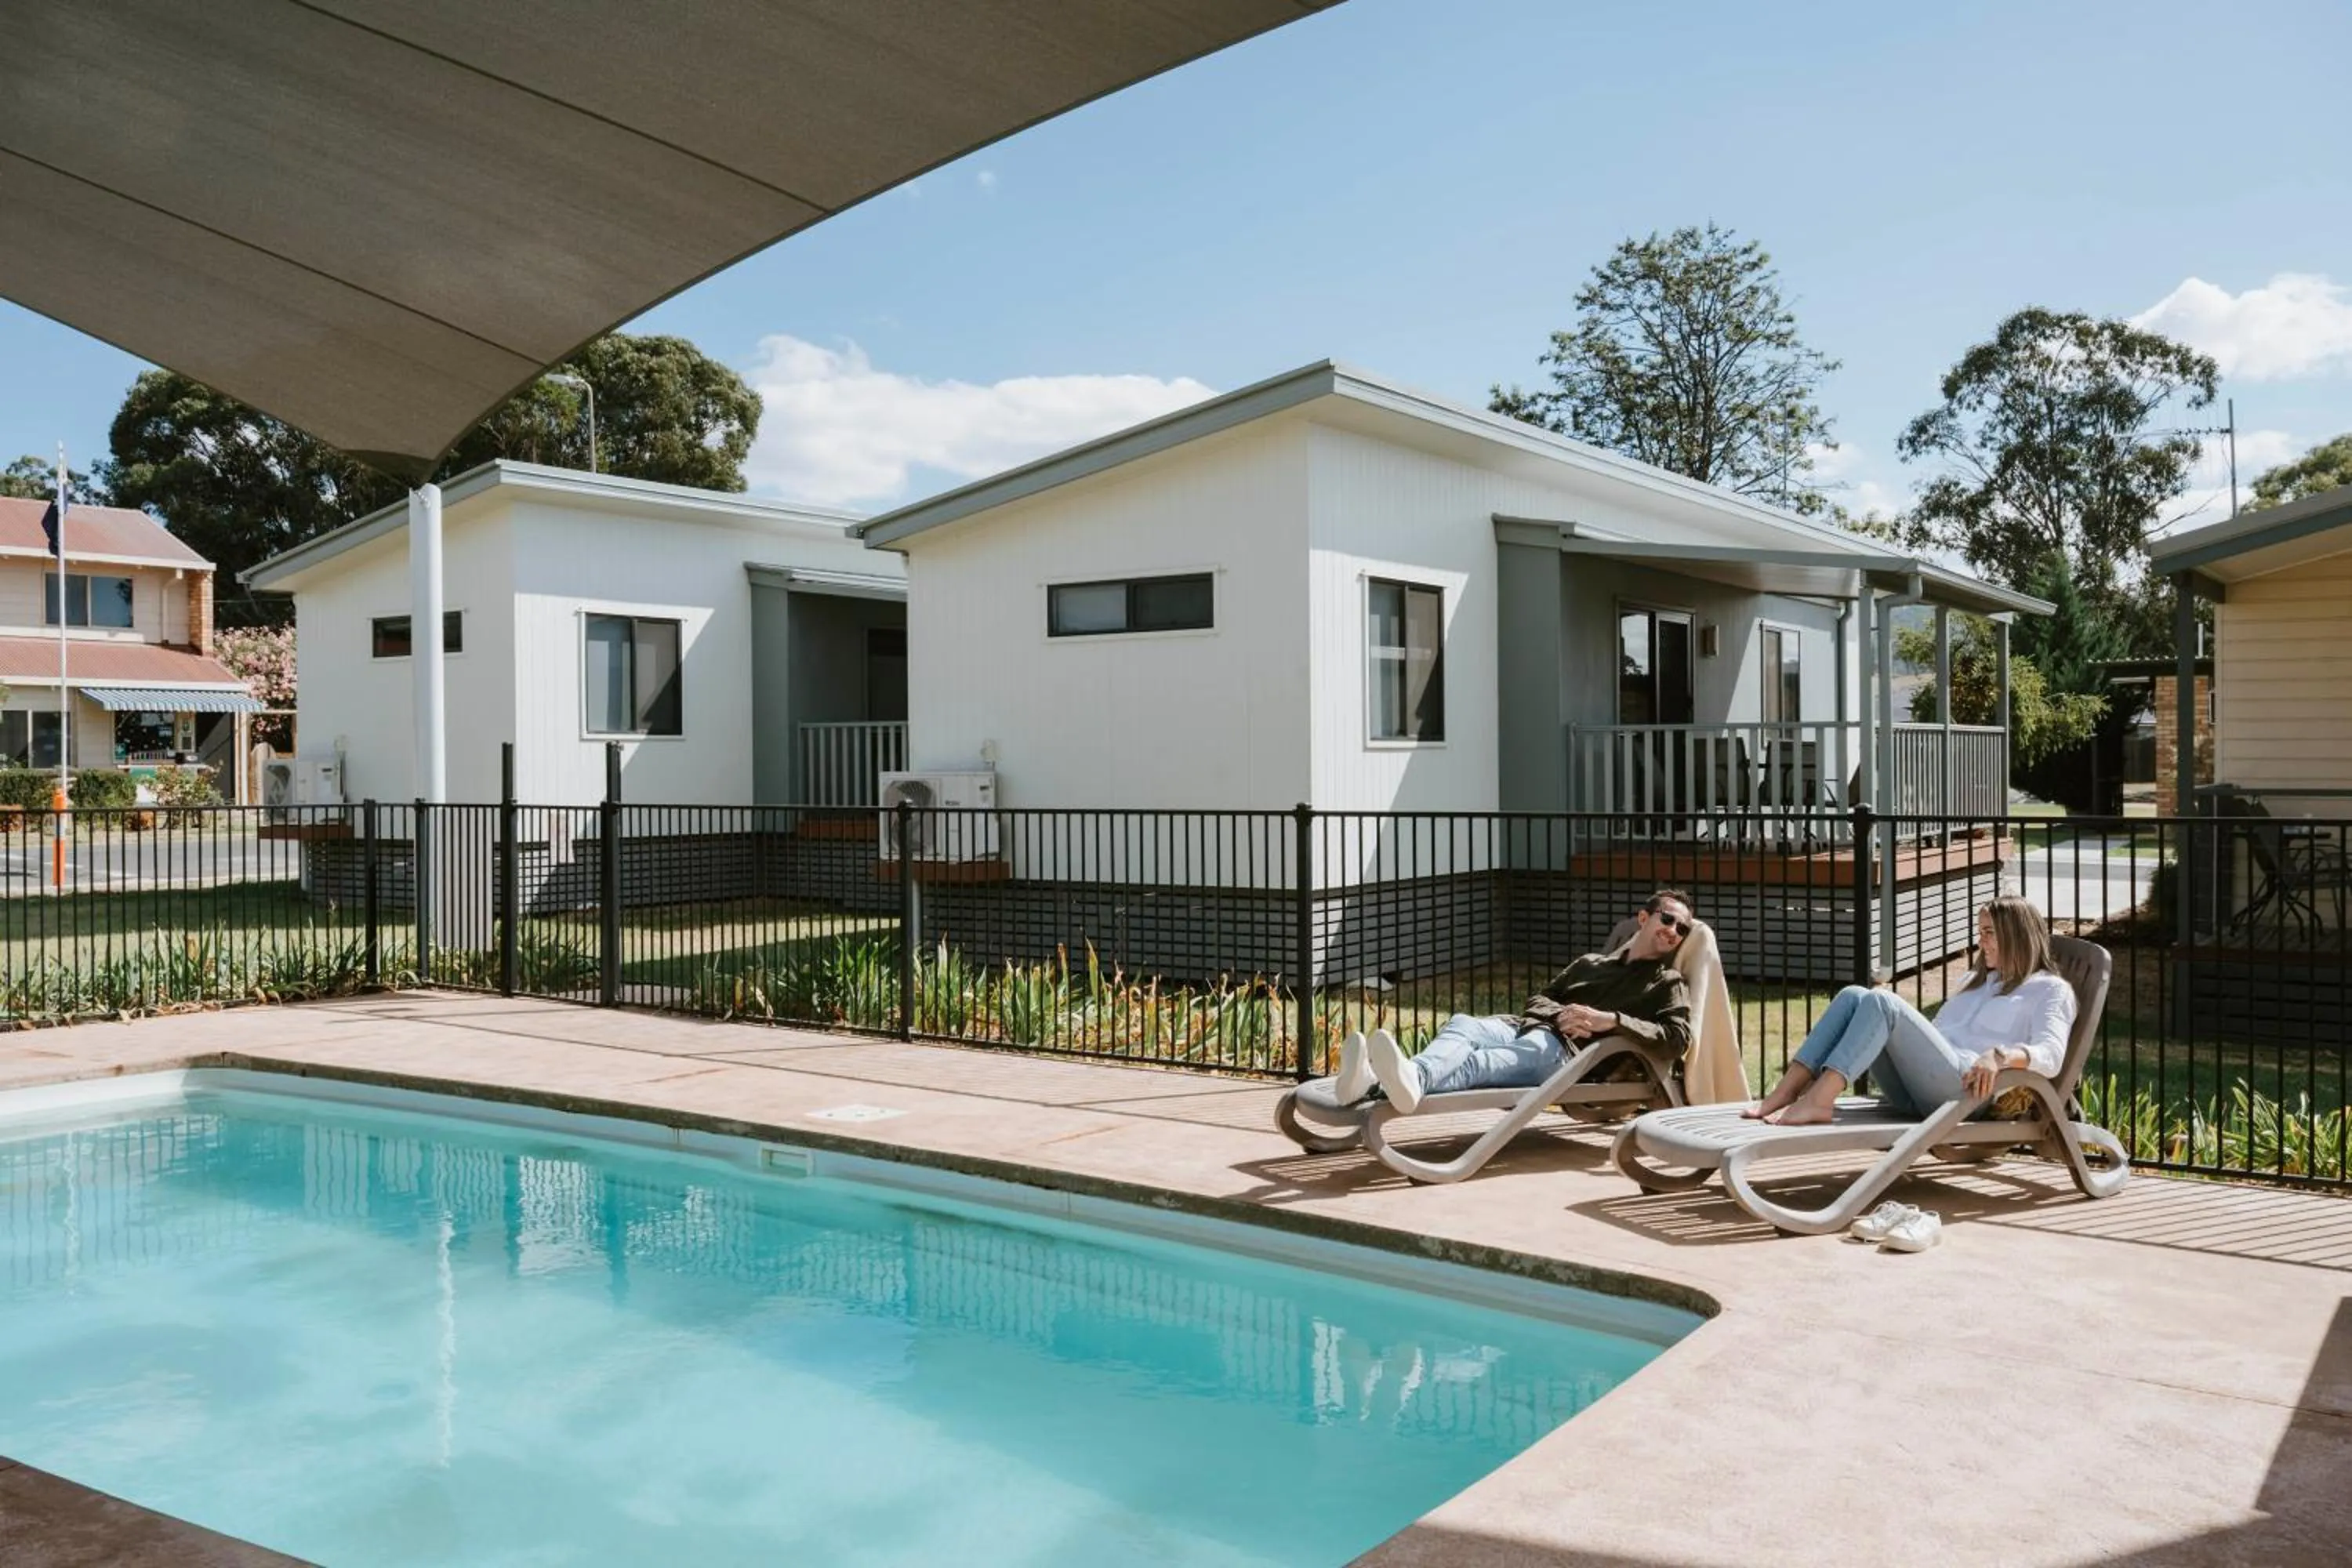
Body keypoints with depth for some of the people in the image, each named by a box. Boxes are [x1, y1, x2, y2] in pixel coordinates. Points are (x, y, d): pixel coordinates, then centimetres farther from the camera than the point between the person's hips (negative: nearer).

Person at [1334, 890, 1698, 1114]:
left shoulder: (1667, 983, 21)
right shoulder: (1590, 964, 35)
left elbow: (1679, 1037, 2)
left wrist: (1611, 1020, -10)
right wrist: (1562, 1014, 4)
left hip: (1566, 1048, -5)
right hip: (1525, 1025, 5)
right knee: (1462, 1024, -30)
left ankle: (1414, 1081, -72)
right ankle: (1374, 1080, -60)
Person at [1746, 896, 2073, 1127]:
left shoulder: (2051, 990, 13)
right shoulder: (1975, 980, 37)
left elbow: (2050, 1055, -6)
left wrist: (2002, 1056, -25)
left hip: (1967, 1089, -7)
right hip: (1912, 1093, 7)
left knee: (1881, 1003, -28)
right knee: (1853, 995, -14)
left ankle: (1818, 1101, -42)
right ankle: (1784, 1094, -29)